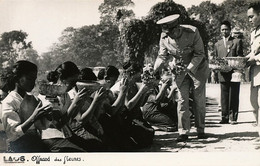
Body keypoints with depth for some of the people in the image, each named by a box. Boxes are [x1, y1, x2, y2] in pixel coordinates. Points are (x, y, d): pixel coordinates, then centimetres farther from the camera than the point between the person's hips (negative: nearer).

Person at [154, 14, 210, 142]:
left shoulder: (192, 32, -25)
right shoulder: (164, 37, -15)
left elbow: (199, 54, -17)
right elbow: (162, 56, -2)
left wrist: (188, 68, -28)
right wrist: (153, 70, -17)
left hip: (197, 67, -2)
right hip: (180, 69, 2)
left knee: (199, 100, 3)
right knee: (182, 100, -4)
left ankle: (200, 130, 14)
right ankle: (183, 132, 0)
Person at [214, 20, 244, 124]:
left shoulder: (237, 41, 9)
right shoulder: (217, 44, 18)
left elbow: (240, 57, 3)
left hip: (234, 72, -3)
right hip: (223, 74, 3)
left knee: (234, 96, -2)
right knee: (224, 97, 3)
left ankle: (233, 118, 2)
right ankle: (225, 117, 8)